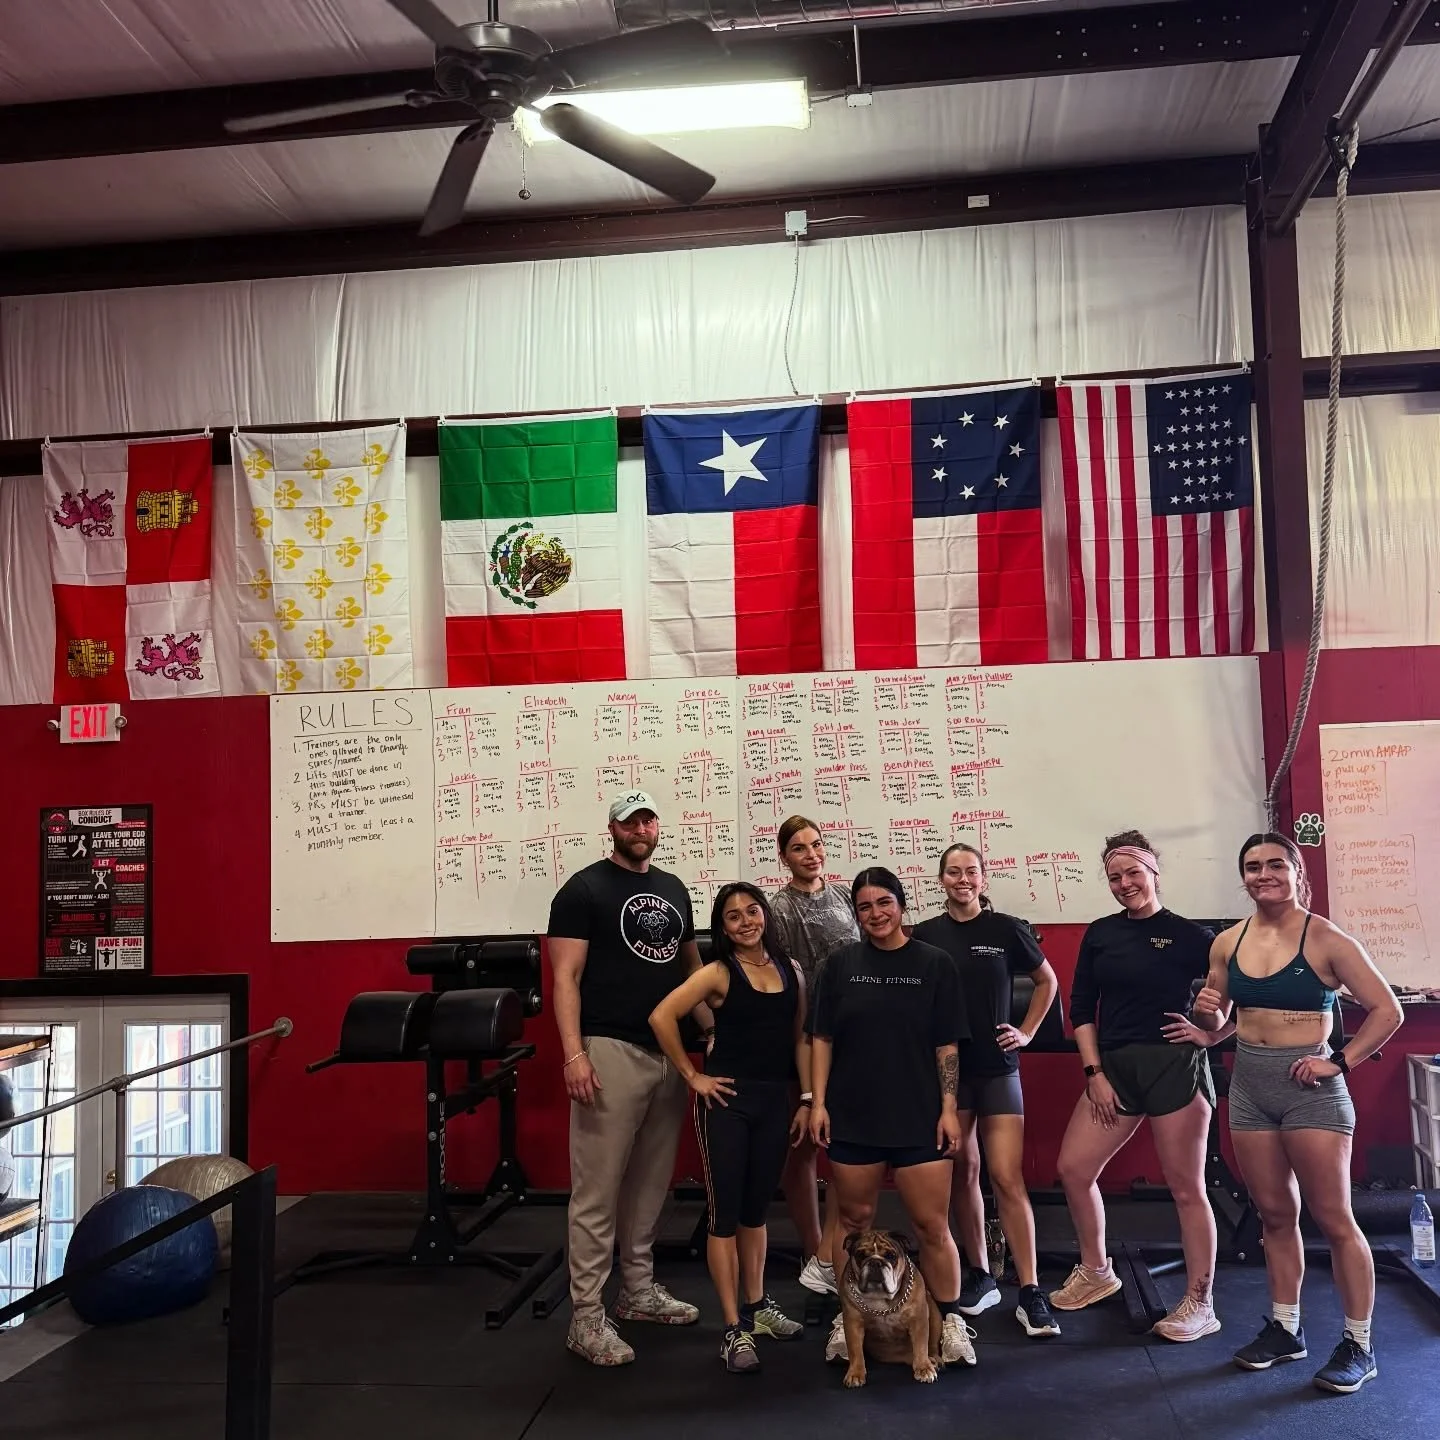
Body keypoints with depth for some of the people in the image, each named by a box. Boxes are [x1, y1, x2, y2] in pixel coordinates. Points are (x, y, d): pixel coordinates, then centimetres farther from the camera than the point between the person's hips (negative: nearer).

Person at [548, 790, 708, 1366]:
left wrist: (712, 1030, 9)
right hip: (611, 1052, -6)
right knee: (598, 1188, -3)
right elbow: (565, 977, -9)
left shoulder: (674, 888, 15)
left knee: (651, 1182, 15)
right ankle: (587, 1315, 6)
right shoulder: (584, 889, -5)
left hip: (669, 1054, 7)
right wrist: (573, 1053, -19)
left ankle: (639, 1289, 29)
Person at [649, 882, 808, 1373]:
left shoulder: (791, 970, 6)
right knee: (726, 1214, 1)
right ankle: (734, 1329, 9)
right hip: (727, 1099, -4)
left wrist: (807, 1100, 8)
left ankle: (756, 1307, 32)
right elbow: (661, 1016, -15)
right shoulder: (719, 973, -8)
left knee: (756, 1210, 17)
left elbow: (800, 1038, 11)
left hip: (775, 1101, 5)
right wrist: (692, 1076, -11)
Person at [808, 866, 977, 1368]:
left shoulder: (934, 964, 0)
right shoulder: (841, 964, 4)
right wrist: (817, 1102, -1)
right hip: (852, 1117, 1)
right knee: (854, 1222, 10)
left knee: (933, 1226, 0)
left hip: (919, 1118, -1)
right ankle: (848, 1319, 24)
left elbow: (946, 1045, 1)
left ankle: (950, 1322, 16)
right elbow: (821, 1038, 5)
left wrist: (949, 1108, -4)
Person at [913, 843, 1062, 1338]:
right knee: (962, 1172, 8)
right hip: (946, 1068, 1)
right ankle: (980, 1275, 22)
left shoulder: (1007, 930, -2)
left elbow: (1047, 981, 13)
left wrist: (1027, 1032, 4)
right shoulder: (925, 935, 1)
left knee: (1008, 1177, -6)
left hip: (997, 1066, -1)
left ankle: (1030, 1292, 0)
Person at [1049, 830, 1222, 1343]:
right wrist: (1094, 1073, 1)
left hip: (1175, 1067, -5)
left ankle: (1200, 1304, 17)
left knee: (1186, 1187, 3)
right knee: (1073, 1169, 5)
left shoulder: (1187, 934, -5)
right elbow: (1081, 1008, 8)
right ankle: (1096, 1271, 26)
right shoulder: (1100, 934, 7)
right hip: (1114, 1068, 5)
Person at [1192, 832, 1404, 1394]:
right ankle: (1285, 1328, 28)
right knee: (1275, 1215, 14)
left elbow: (1388, 1011, -6)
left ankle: (1358, 1345, 15)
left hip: (1309, 1087, -5)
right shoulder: (1227, 944, 4)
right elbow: (1218, 1025, 15)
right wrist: (1206, 1011, -7)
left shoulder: (1327, 940, -9)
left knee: (1333, 1219, 2)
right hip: (1249, 1085, 5)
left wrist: (1339, 1061, -13)